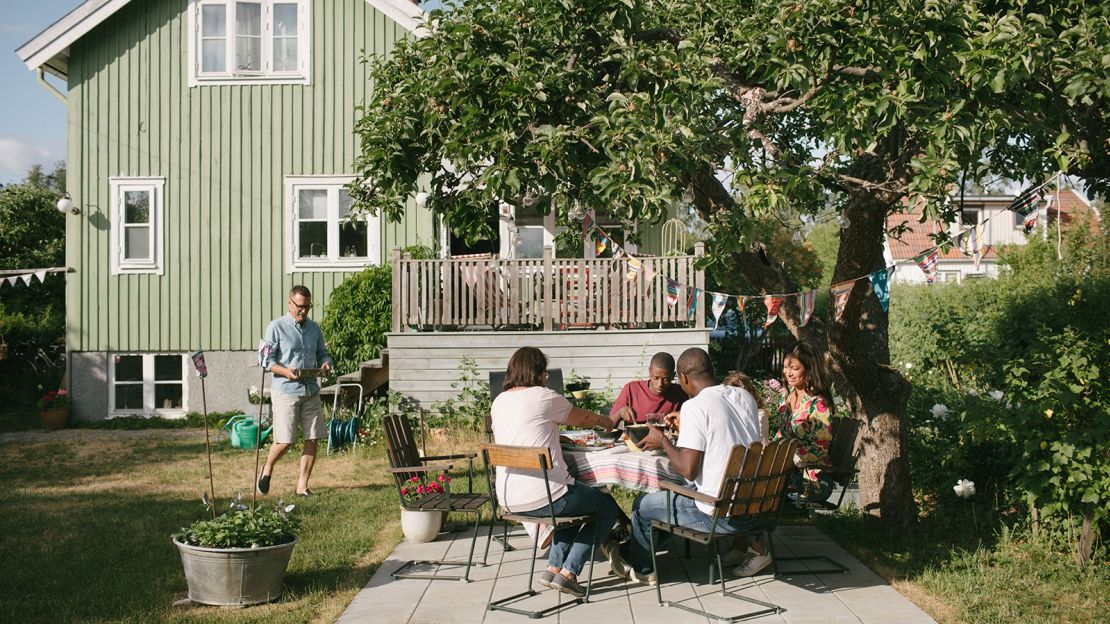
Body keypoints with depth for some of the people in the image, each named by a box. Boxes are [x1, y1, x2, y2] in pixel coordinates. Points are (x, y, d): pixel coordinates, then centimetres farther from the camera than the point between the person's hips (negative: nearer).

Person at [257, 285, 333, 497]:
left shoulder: (314, 328, 12)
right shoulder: (276, 327, -4)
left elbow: (322, 353, 21)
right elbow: (266, 360, -6)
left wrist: (326, 363, -3)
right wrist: (286, 372, -23)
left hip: (311, 391, 5)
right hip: (286, 392, -5)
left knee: (312, 440, 3)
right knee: (284, 441, -5)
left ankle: (302, 485, 13)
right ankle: (267, 469, 26)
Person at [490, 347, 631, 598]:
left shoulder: (499, 402, 10)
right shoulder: (544, 396, -7)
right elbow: (582, 418, 9)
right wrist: (608, 422, 27)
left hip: (508, 500, 8)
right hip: (544, 497, -8)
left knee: (576, 502, 33)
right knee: (609, 507, 15)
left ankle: (553, 568, 22)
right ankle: (568, 573, 6)